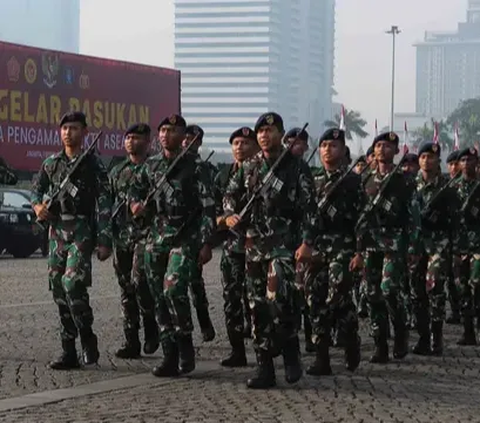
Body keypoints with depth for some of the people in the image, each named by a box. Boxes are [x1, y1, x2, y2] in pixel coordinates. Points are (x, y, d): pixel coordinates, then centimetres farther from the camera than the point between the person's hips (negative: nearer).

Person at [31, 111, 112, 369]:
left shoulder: (93, 165, -2)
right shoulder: (51, 164, 11)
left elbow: (104, 205, -5)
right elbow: (36, 190, 23)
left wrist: (104, 241, -10)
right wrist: (38, 206, -1)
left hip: (82, 232, -5)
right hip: (57, 232, 5)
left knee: (73, 283, -21)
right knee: (59, 291, 4)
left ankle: (88, 338, -2)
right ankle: (69, 353, 10)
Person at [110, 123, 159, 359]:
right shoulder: (117, 171, 16)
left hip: (145, 233, -6)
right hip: (121, 236, 6)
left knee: (139, 281, -18)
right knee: (126, 289, 5)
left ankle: (151, 329, 2)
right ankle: (131, 343, 9)